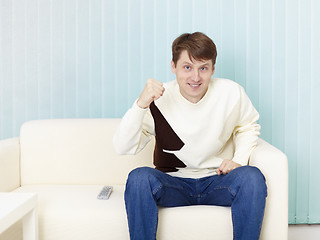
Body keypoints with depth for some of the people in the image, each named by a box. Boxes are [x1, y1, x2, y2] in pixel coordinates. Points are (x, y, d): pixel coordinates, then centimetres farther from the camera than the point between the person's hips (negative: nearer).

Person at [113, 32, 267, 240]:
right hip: (173, 183, -1)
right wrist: (141, 104, -33)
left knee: (251, 176, -28)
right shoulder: (159, 98, -13)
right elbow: (123, 147, -19)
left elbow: (248, 126, 14)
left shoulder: (231, 93, -7)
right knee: (139, 177, -31)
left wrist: (240, 160, -4)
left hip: (216, 180, 2)